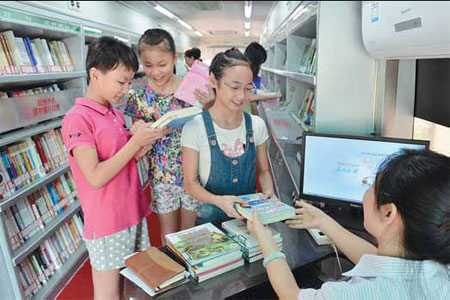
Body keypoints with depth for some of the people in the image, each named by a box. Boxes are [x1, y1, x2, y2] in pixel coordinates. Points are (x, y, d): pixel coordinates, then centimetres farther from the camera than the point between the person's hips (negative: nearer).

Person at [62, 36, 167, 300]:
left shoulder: (116, 113, 7)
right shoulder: (77, 119, -16)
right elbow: (96, 177, -22)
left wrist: (144, 144, -5)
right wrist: (135, 141, -21)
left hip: (133, 213, 7)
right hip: (107, 223, -7)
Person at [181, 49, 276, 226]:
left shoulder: (256, 125, 0)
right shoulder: (195, 128, -11)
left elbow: (263, 171, 10)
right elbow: (190, 183, -8)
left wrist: (268, 191, -10)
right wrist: (219, 200, -24)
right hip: (211, 218, -2)